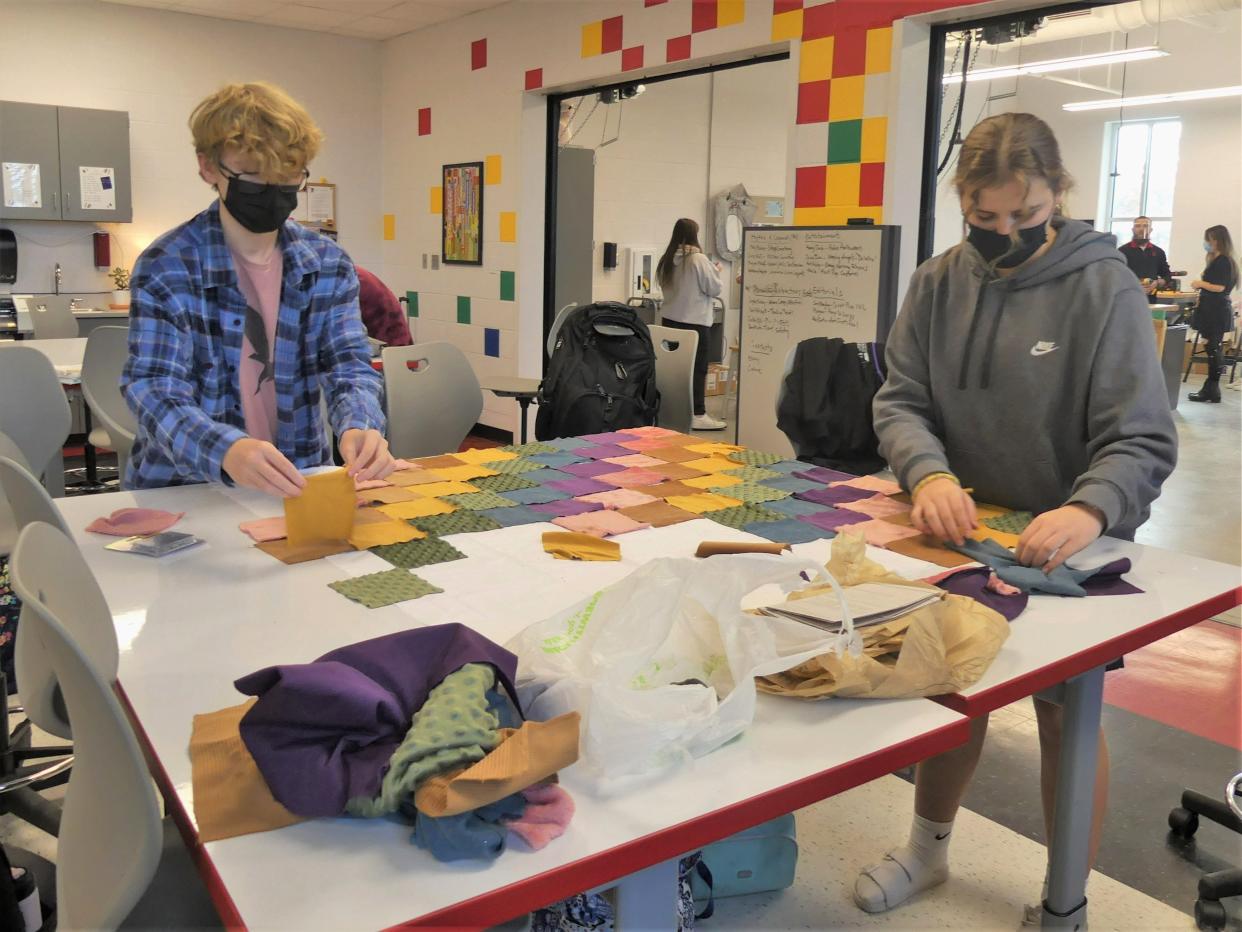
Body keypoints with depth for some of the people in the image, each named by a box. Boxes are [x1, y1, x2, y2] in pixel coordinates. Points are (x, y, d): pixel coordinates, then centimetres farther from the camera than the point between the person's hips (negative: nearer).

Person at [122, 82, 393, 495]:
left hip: (297, 483, 4)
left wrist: (358, 427, -27)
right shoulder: (165, 268, -8)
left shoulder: (329, 263, 3)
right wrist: (226, 451, -38)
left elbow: (350, 365, -3)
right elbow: (155, 390, -16)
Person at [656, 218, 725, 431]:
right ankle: (698, 415, 2)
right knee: (697, 369, 0)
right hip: (695, 321, -6)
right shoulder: (698, 259, -13)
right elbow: (715, 289, -9)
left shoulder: (666, 260, 4)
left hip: (669, 319, 6)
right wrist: (715, 272, 8)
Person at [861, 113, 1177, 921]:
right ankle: (928, 851, 41)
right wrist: (928, 473, -28)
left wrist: (1090, 509, -39)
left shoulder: (1106, 289, -15)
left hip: (1068, 549, -3)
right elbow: (901, 400, -7)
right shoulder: (939, 284, -4)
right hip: (963, 537, 3)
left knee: (1066, 717, 11)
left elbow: (1143, 439, -19)